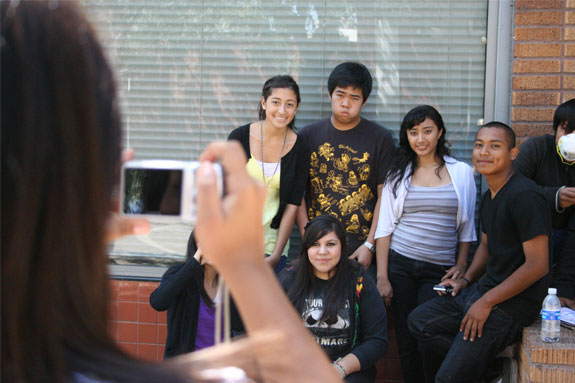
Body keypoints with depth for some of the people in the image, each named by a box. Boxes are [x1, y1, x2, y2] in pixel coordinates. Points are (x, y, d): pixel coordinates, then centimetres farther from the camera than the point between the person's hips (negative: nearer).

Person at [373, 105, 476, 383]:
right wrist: (382, 277, -3)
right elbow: (385, 227, 4)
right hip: (399, 265, 1)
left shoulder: (461, 172, 5)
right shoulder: (398, 173, 6)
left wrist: (461, 266, -1)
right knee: (406, 341, 2)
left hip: (439, 270, -1)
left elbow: (466, 226, 9)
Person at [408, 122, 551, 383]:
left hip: (512, 303, -10)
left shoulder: (525, 196, -20)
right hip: (483, 290, 10)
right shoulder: (489, 197, 11)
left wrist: (486, 303, -20)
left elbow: (538, 265, -23)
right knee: (419, 321, 9)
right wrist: (466, 280, 10)